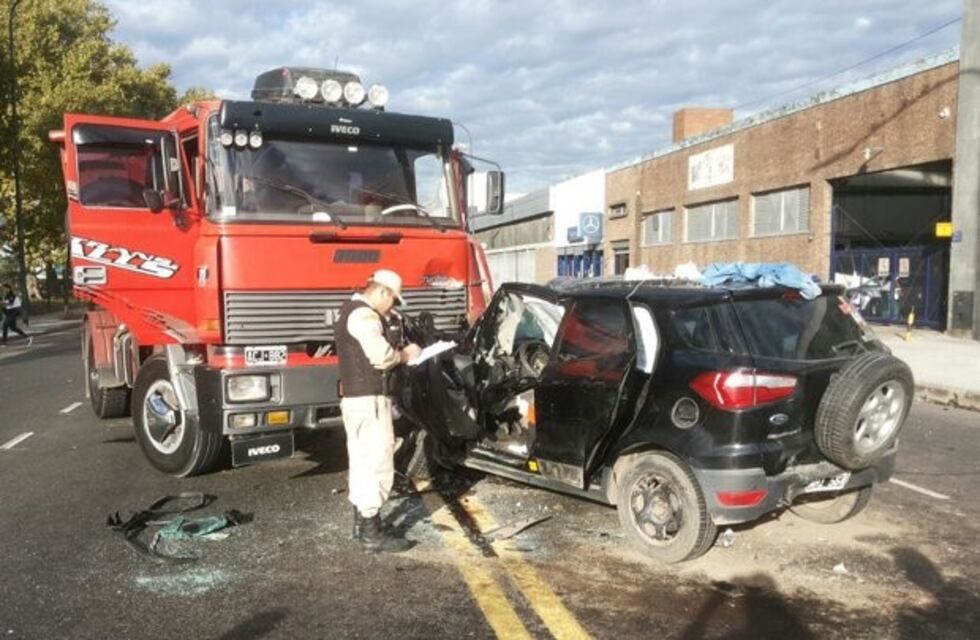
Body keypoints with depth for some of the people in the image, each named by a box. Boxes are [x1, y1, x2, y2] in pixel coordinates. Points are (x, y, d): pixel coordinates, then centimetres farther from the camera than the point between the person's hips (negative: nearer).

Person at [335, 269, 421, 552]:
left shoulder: (353, 310, 19)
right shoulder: (364, 314, -16)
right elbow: (381, 356, -25)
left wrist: (398, 353, 7)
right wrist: (405, 354, -7)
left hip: (356, 397, 11)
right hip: (368, 399, -11)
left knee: (362, 462, 16)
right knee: (376, 464, -8)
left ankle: (361, 522, 25)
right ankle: (372, 532, -4)